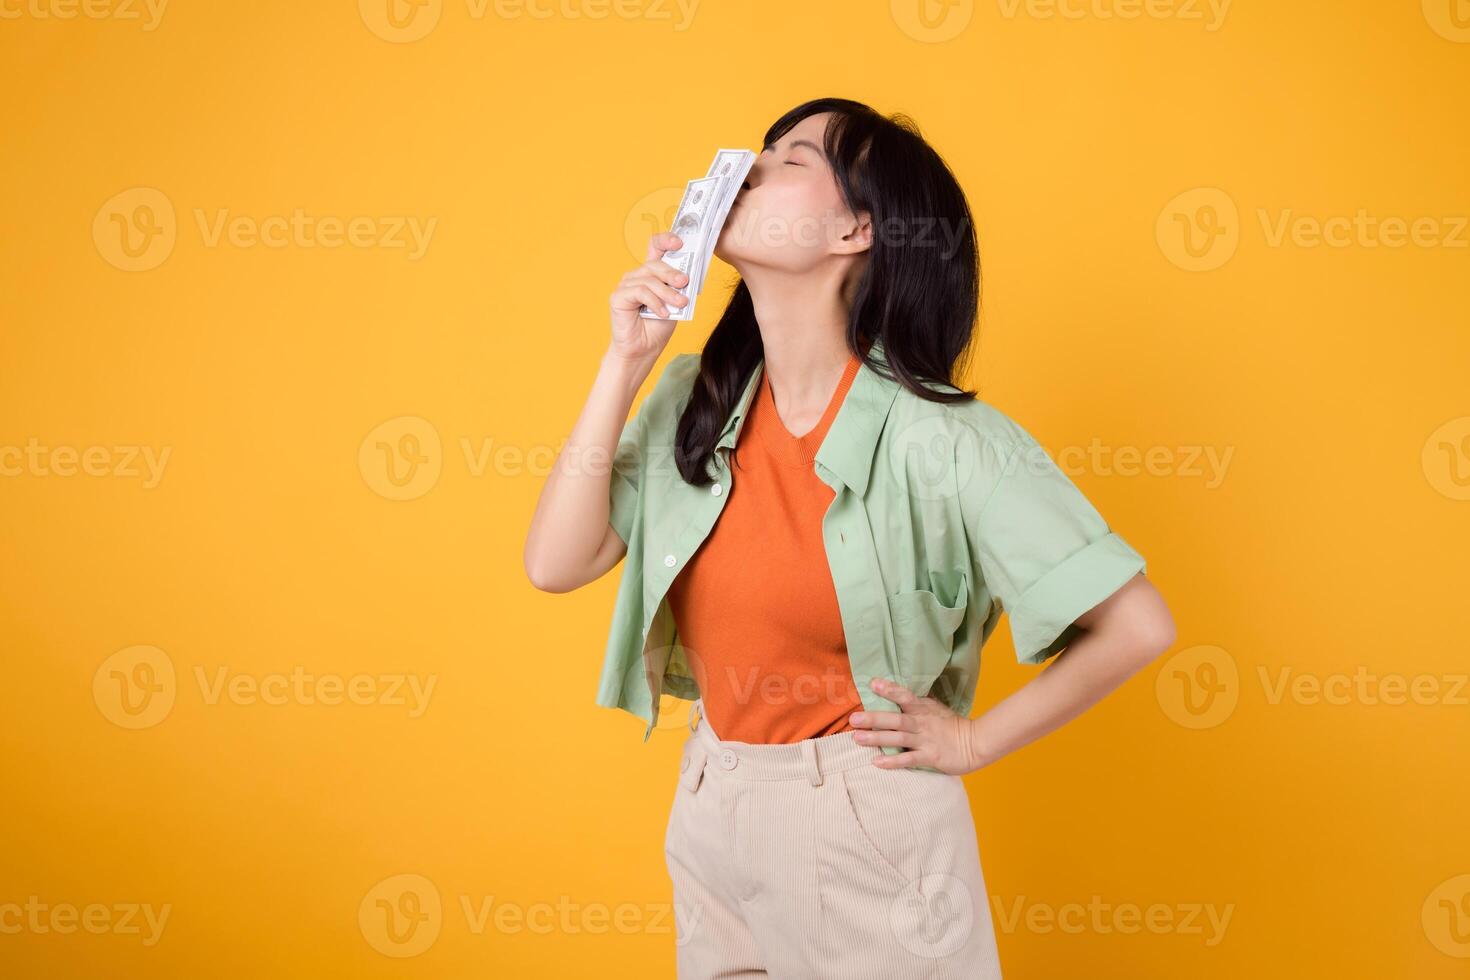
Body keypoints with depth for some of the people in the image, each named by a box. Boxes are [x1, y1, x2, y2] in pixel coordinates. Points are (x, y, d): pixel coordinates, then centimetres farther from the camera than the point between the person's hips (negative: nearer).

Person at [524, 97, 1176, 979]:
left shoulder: (940, 438, -19)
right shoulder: (693, 399, -2)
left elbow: (1137, 625, -17)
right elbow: (556, 566, -9)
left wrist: (973, 741, -9)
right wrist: (626, 363, -12)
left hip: (870, 835, -5)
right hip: (709, 816, 5)